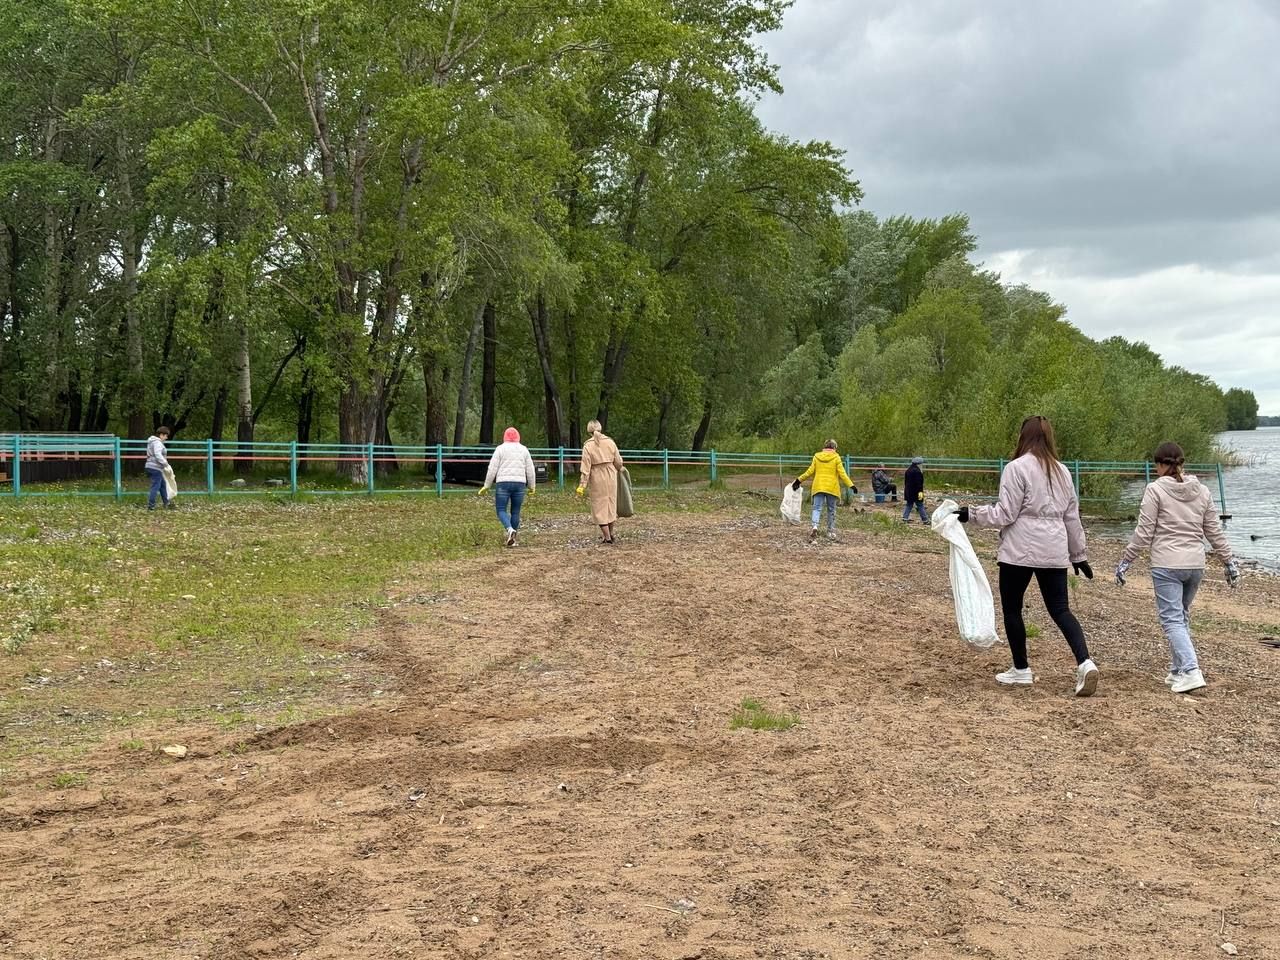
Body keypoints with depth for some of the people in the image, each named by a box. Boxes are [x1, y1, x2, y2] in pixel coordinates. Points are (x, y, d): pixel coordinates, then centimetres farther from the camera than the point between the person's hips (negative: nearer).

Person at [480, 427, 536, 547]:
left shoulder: (500, 449, 1)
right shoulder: (523, 449, 9)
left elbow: (493, 468, -3)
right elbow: (530, 470, 8)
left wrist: (486, 486, 4)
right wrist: (532, 487, 17)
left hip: (503, 483, -3)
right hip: (519, 483, 3)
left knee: (501, 511, 1)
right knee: (515, 512, 11)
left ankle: (510, 530, -25)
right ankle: (512, 539, 11)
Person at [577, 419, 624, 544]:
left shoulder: (588, 445, -10)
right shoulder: (610, 442, -1)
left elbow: (586, 467, -14)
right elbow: (619, 462, 3)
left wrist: (582, 485, -12)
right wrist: (617, 470, 26)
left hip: (597, 479, -3)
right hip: (611, 477, 3)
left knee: (600, 506, 5)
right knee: (611, 504, 18)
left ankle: (607, 537, 4)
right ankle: (610, 533, 27)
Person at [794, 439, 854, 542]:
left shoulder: (817, 456, 3)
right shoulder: (836, 457, -3)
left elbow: (810, 472, 4)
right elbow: (842, 474, -6)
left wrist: (799, 480, 15)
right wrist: (851, 485, -1)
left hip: (818, 487, 1)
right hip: (832, 487, -1)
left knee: (817, 508, -1)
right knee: (831, 510, 13)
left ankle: (815, 526, -27)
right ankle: (831, 532, 17)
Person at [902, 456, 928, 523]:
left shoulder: (908, 470, 12)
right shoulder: (917, 471, -18)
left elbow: (905, 481, 20)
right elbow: (918, 483, -22)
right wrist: (920, 491, -22)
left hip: (909, 492, 8)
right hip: (916, 492, -8)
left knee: (909, 505, 14)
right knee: (920, 505, -2)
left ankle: (905, 518, 8)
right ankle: (925, 520, 2)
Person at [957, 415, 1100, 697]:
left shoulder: (1017, 468, -9)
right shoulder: (1061, 471, 12)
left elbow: (1005, 514, -13)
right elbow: (1072, 517, 16)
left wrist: (971, 514, -4)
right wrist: (1079, 554, 23)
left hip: (1020, 551, -6)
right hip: (1055, 552, 6)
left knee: (1011, 608, 10)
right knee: (1060, 609, 8)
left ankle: (1021, 670, 16)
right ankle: (1085, 663, -11)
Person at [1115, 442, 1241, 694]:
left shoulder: (1155, 489, -7)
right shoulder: (1202, 490, 9)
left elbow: (1144, 532, -8)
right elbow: (1214, 532, 11)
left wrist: (1125, 560, 0)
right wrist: (1229, 561, 21)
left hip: (1166, 565, -6)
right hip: (1196, 564, 6)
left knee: (1172, 619, -5)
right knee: (1182, 616, 18)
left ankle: (1190, 671, -19)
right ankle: (1178, 670, 22)